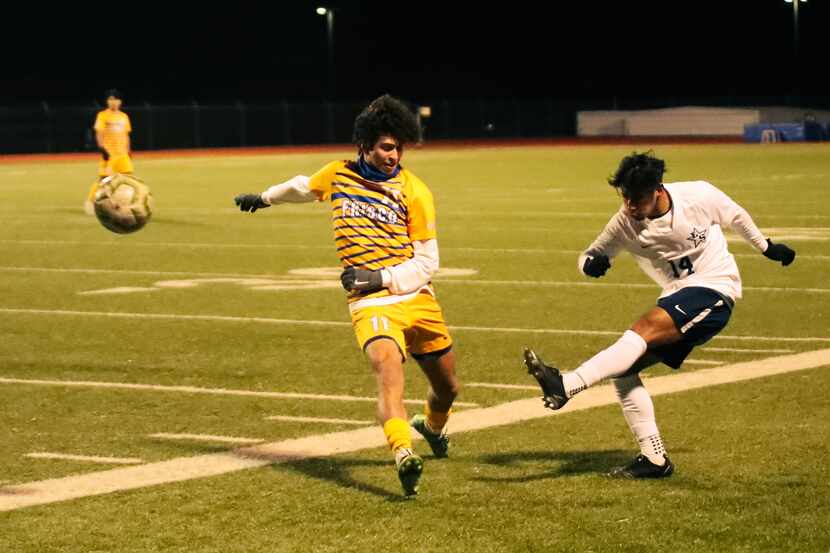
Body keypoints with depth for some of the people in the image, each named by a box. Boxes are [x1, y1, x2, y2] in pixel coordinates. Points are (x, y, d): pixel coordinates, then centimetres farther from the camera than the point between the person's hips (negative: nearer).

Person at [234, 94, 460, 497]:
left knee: (447, 388, 14)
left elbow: (427, 263, -1)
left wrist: (379, 277, -15)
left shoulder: (414, 191, -1)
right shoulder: (337, 176, 4)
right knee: (388, 369, -30)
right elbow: (302, 187, 29)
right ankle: (404, 456, -49)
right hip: (371, 305, -2)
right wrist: (265, 197, 46)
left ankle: (431, 426, 50)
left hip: (418, 300, 2)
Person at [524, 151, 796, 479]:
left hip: (715, 290, -6)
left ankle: (566, 386, -44)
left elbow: (736, 217, 8)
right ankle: (654, 460, -4)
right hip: (677, 299, 6)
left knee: (645, 329, -30)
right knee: (624, 370, -10)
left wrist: (767, 247, 23)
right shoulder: (625, 223, -6)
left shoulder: (699, 196, -12)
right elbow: (591, 255, 3)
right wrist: (592, 262, -23)